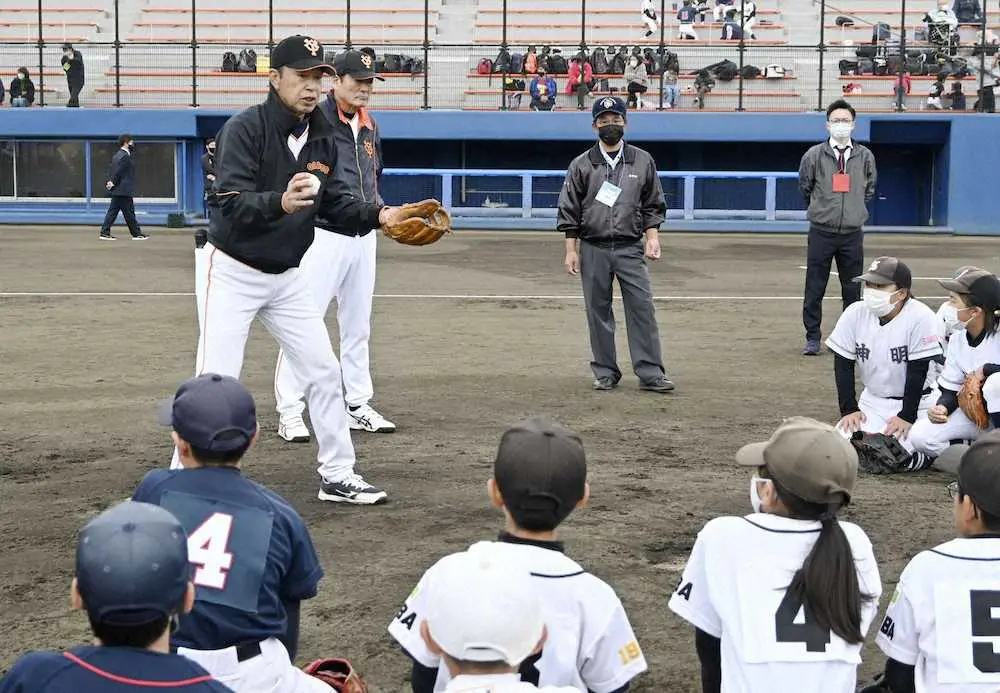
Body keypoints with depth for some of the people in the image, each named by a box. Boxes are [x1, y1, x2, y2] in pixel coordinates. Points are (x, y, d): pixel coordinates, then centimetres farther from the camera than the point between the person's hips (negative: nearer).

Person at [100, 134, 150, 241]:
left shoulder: (117, 155, 16)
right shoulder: (124, 156, -16)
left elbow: (111, 169, 17)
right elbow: (118, 172, -19)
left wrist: (111, 182, 10)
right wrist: (113, 183, -12)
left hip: (117, 191, 10)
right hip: (124, 190, -10)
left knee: (113, 211, 9)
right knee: (129, 213, -3)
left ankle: (104, 233, 7)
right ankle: (136, 233, 4)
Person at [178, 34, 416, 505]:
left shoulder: (322, 137, 1)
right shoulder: (244, 129, -20)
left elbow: (333, 200, 9)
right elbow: (232, 204, -29)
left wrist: (378, 215, -7)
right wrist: (280, 203, -47)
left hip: (285, 277, 7)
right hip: (232, 272, -7)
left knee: (324, 372, 9)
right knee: (217, 384, -9)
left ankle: (338, 477, 22)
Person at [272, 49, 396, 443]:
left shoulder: (370, 126, 13)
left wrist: (382, 209, 11)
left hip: (363, 237, 8)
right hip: (323, 235, -8)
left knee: (357, 328, 14)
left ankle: (358, 407, 24)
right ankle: (289, 412, 1)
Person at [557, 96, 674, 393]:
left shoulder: (643, 161, 8)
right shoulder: (581, 165, 5)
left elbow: (653, 206, 11)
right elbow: (569, 210, 5)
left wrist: (652, 236, -2)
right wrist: (571, 251, -1)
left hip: (631, 249, 0)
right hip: (593, 249, 0)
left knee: (642, 308, -6)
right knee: (598, 312, 4)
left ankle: (650, 373, -3)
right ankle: (605, 374, 13)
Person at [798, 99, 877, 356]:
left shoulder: (865, 156, 4)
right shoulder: (814, 155, -2)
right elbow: (804, 188, 11)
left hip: (852, 234, 1)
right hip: (821, 233, -1)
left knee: (852, 289, 7)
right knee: (814, 288, 2)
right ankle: (813, 338, 11)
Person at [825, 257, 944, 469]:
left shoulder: (921, 318, -19)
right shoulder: (854, 314, -7)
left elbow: (918, 372, -17)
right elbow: (843, 365, -2)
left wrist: (907, 417, -18)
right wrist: (849, 409, -9)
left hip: (915, 402, -4)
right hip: (872, 401, 4)